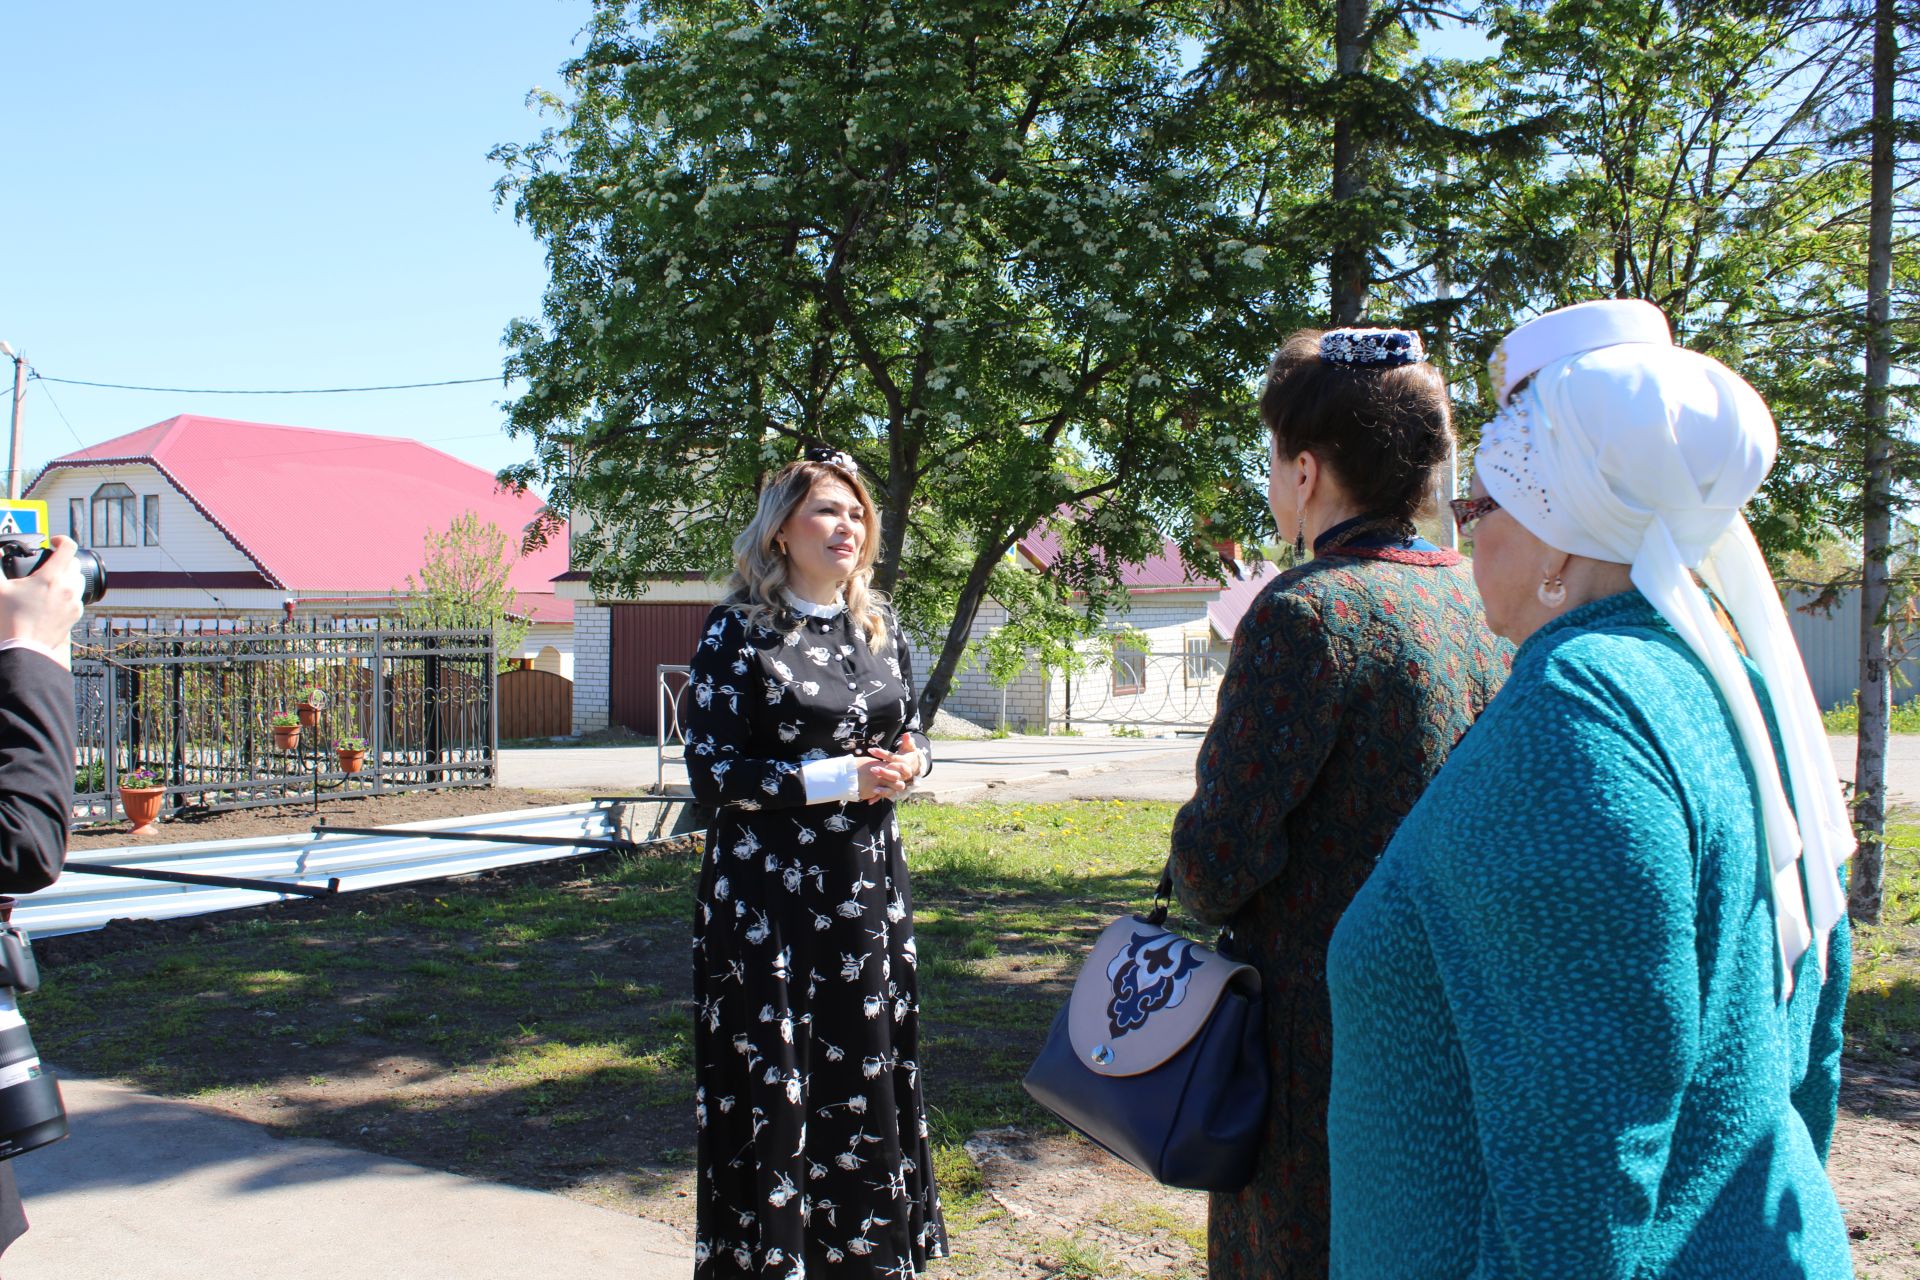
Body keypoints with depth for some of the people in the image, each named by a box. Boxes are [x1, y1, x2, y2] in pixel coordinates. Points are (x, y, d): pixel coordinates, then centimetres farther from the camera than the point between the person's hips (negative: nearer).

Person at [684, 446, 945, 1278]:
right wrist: (838, 780, -18)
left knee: (867, 1073, 11)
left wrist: (910, 760, -4)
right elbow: (711, 773, -11)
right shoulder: (740, 631, -8)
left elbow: (910, 728, 20)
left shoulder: (879, 629, 8)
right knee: (771, 1081, 1)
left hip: (869, 883, 5)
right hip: (769, 889, -5)